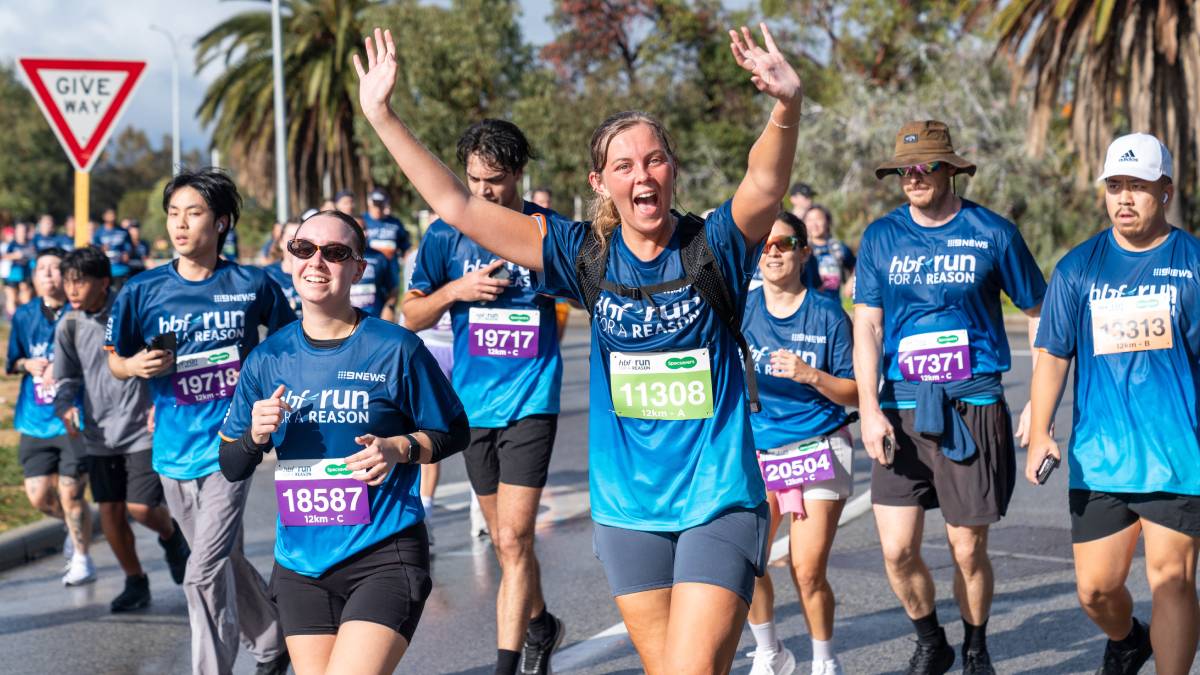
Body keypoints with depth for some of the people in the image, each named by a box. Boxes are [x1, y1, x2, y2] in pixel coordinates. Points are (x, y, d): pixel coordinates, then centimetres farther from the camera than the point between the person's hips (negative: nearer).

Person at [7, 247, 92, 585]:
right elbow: (11, 362, 16)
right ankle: (80, 523, 35)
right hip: (36, 419, 5)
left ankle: (82, 559, 12)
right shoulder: (24, 316, 8)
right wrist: (28, 364, -4)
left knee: (69, 491, -7)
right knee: (39, 495, 3)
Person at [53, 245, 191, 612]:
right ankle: (135, 583, 23)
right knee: (110, 512, 4)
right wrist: (65, 407, -9)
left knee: (141, 508, -11)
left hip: (142, 428, -4)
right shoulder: (69, 326, 1)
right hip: (100, 434, 4)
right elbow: (66, 378, 11)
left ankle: (172, 535, 25)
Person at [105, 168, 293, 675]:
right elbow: (114, 360, 9)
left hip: (229, 446, -4)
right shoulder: (143, 291, -2)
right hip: (174, 449, 4)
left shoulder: (252, 286, -5)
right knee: (226, 563, 18)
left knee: (206, 572, -14)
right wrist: (136, 366, -11)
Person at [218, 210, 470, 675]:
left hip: (384, 556, -4)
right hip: (301, 562, 5)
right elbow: (231, 467, 12)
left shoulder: (394, 349, -4)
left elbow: (453, 432, 3)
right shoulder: (267, 359, 7)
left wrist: (399, 448, -14)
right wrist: (256, 436, -9)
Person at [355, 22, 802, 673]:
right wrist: (381, 115, -3)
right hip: (627, 504, 3)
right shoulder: (587, 255, 2)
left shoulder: (712, 246, -6)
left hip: (719, 499, -3)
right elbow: (456, 206, 1)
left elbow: (765, 184, -27)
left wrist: (787, 106, -47)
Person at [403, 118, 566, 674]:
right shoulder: (447, 234, 1)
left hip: (530, 402, -3)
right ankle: (540, 625, 39)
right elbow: (412, 316, 6)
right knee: (506, 539, 15)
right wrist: (456, 290, -11)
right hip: (473, 403, 3)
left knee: (513, 539, -13)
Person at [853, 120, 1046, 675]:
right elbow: (866, 325, 4)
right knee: (897, 551, -3)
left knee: (968, 550, 2)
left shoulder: (993, 234, -1)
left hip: (973, 408, -2)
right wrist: (870, 410, -7)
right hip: (902, 411, 2)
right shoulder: (880, 237, 5)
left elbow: (1038, 313, 8)